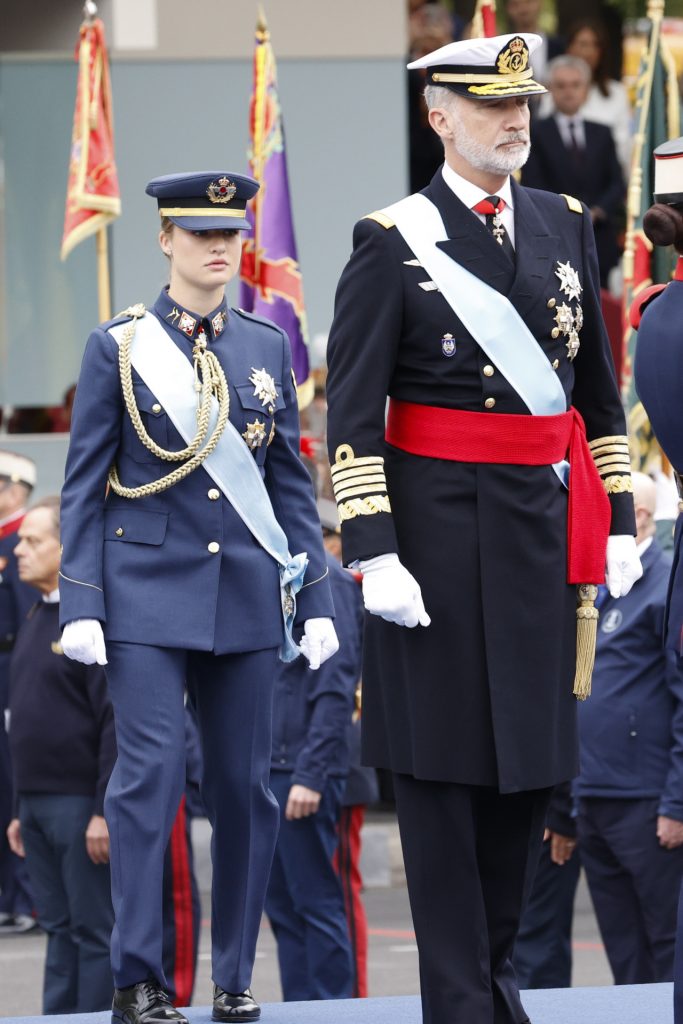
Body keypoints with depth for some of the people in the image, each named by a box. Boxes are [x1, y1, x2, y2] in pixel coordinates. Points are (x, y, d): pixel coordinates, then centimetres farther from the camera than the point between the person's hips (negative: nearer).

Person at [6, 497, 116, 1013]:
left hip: (82, 805, -9)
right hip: (39, 804, 9)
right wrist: (22, 809, 18)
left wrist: (107, 810, -20)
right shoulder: (38, 618, 16)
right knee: (60, 929, 11)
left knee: (95, 931, -2)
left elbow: (119, 719, -17)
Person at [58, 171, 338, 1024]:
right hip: (147, 592, -3)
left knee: (244, 784, 5)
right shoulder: (118, 347, 0)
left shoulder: (268, 346, 9)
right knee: (151, 771, -12)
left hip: (246, 596, 3)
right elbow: (83, 485, 0)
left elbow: (289, 480, 12)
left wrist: (316, 599, 5)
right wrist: (79, 606, -8)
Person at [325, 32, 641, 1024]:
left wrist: (617, 520, 11)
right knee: (443, 762, 0)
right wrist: (374, 553, -15)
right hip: (440, 525, -5)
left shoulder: (566, 227, 10)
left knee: (533, 755, 9)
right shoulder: (393, 241, -6)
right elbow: (352, 412, -9)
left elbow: (598, 389, 16)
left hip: (545, 525, 5)